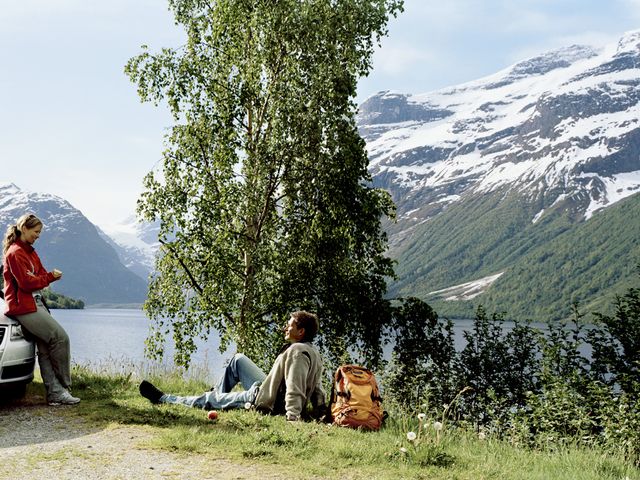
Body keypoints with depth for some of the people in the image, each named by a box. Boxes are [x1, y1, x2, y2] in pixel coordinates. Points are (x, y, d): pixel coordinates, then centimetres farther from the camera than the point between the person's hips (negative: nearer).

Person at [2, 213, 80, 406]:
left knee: (46, 349, 2)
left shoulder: (29, 251, 20)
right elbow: (27, 282, -16)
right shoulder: (15, 253, -10)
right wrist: (51, 277, -5)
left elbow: (40, 274, 16)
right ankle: (63, 387, -2)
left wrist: (51, 275, -7)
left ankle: (55, 393, 0)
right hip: (23, 306, -9)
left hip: (35, 303, 9)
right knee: (60, 337, -13)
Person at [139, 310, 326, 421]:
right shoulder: (313, 352, 5)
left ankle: (163, 399, 24)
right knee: (238, 359, 20)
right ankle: (218, 394, 39)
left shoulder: (296, 351, -26)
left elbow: (294, 390, -34)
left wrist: (293, 418, -39)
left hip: (263, 402, -9)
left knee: (208, 399, 7)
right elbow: (317, 389, 5)